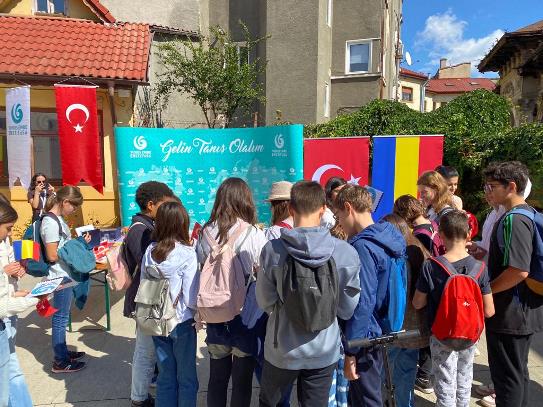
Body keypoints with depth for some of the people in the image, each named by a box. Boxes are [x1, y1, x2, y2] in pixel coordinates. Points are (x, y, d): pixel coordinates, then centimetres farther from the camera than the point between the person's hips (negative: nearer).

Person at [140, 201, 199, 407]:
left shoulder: (150, 251, -5)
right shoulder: (187, 254, -18)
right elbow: (191, 298, -17)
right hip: (182, 323, -4)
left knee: (165, 376, 19)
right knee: (186, 377, 13)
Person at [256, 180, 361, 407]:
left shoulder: (273, 250, -19)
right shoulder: (346, 252, -17)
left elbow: (265, 303, -8)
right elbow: (348, 309, -6)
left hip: (282, 350, 0)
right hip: (324, 351, 1)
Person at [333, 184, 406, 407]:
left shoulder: (363, 246, -24)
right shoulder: (390, 236, 3)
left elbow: (363, 303, -26)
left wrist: (351, 352, -19)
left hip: (366, 337, -9)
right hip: (381, 332, 9)